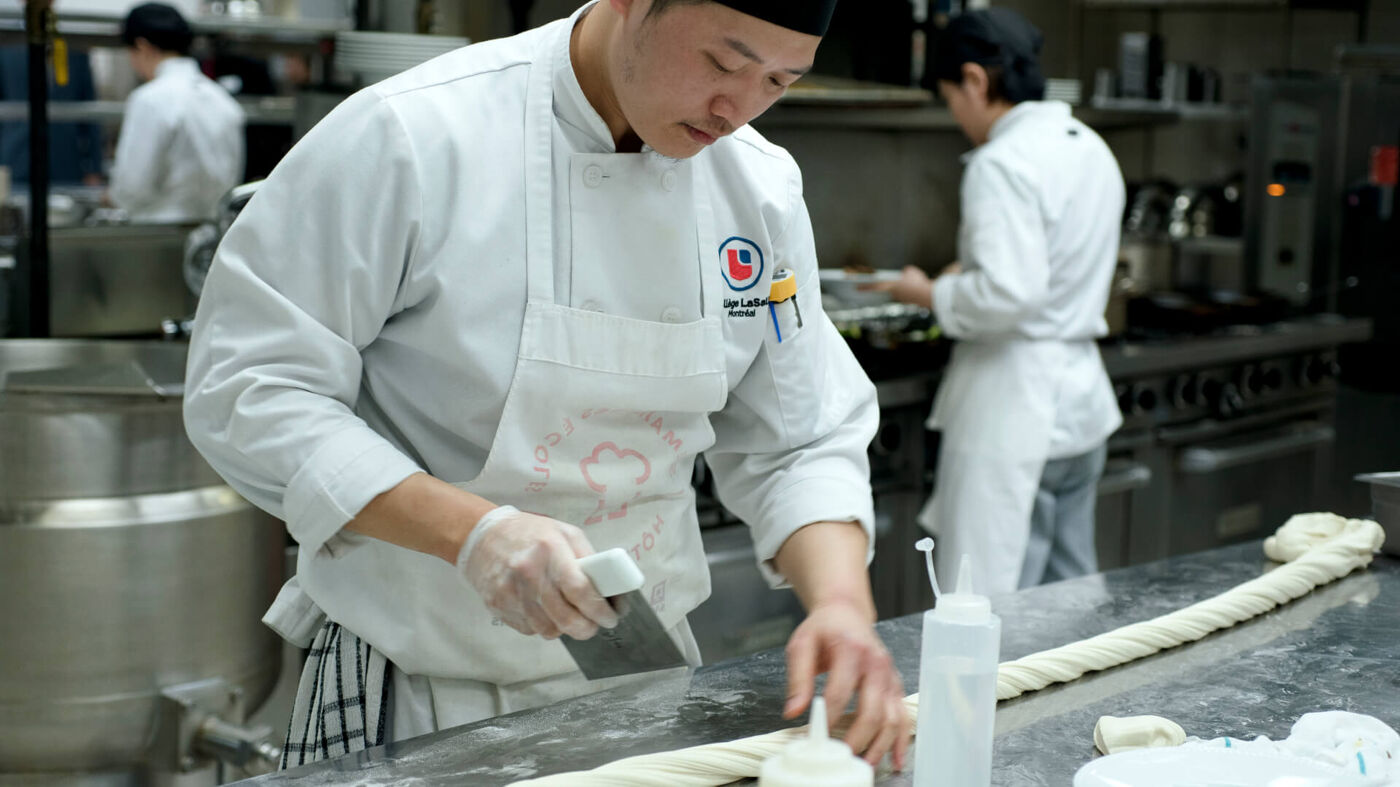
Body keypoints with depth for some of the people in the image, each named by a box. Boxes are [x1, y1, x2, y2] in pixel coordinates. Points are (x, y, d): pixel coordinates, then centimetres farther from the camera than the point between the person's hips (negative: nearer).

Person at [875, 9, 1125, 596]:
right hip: (1080, 397, 9)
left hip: (1015, 405, -9)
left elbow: (1008, 293, -25)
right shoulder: (1091, 148, 11)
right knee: (1070, 593, 17)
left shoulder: (1002, 162, -17)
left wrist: (931, 295, -9)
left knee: (992, 602, -2)